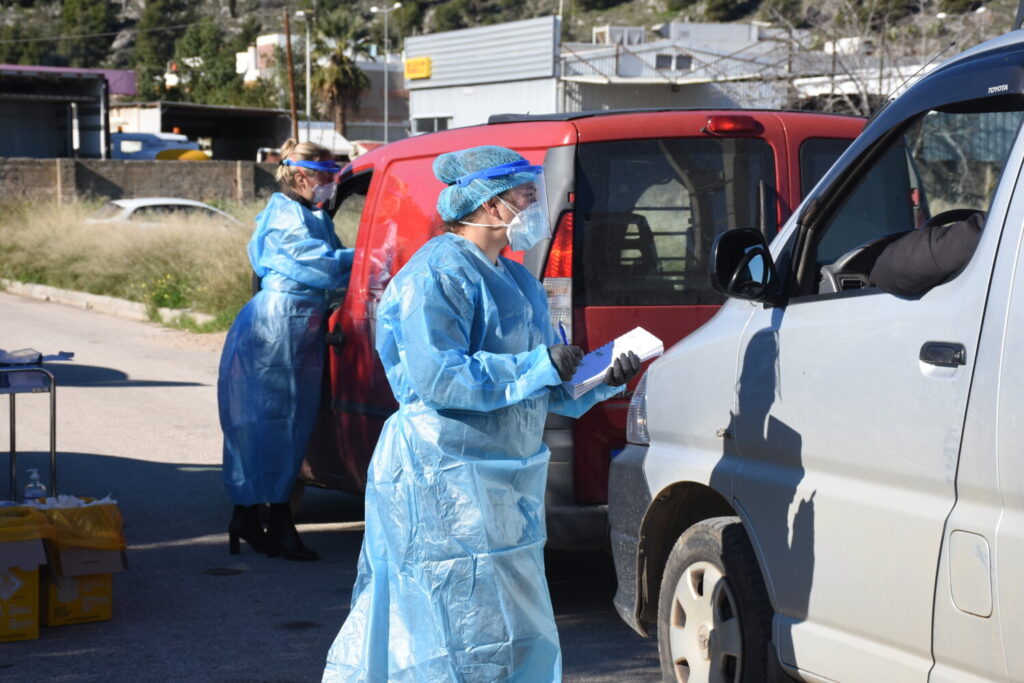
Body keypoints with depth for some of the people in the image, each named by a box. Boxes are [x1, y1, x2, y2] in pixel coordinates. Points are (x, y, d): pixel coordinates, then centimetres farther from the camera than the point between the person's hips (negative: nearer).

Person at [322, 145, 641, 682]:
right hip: (442, 482, -10)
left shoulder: (517, 283, 16)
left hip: (499, 488, 10)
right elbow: (436, 378, -24)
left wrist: (604, 379, 0)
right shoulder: (438, 274, -13)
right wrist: (536, 367, -21)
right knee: (473, 630, -7)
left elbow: (550, 393, 19)